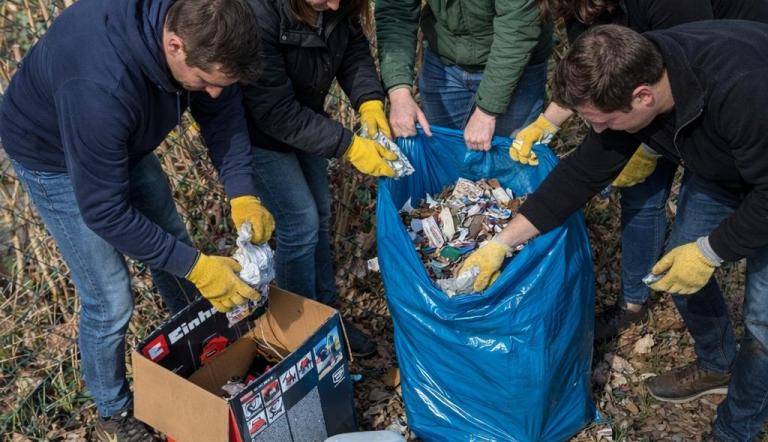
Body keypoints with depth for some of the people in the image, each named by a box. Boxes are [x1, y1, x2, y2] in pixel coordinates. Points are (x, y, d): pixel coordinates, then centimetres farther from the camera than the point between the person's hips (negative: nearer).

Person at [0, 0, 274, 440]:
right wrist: (196, 266, -32)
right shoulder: (99, 87, -45)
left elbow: (223, 111, -10)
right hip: (55, 155, -6)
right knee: (111, 301, -4)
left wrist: (243, 195, -23)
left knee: (173, 241, 17)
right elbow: (103, 211, -35)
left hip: (125, 139, 7)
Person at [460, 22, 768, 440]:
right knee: (679, 270, 12)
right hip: (718, 168, 6)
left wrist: (709, 251, -22)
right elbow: (583, 172, -15)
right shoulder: (629, 79, -22)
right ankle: (716, 366, 40)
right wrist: (500, 243, -16)